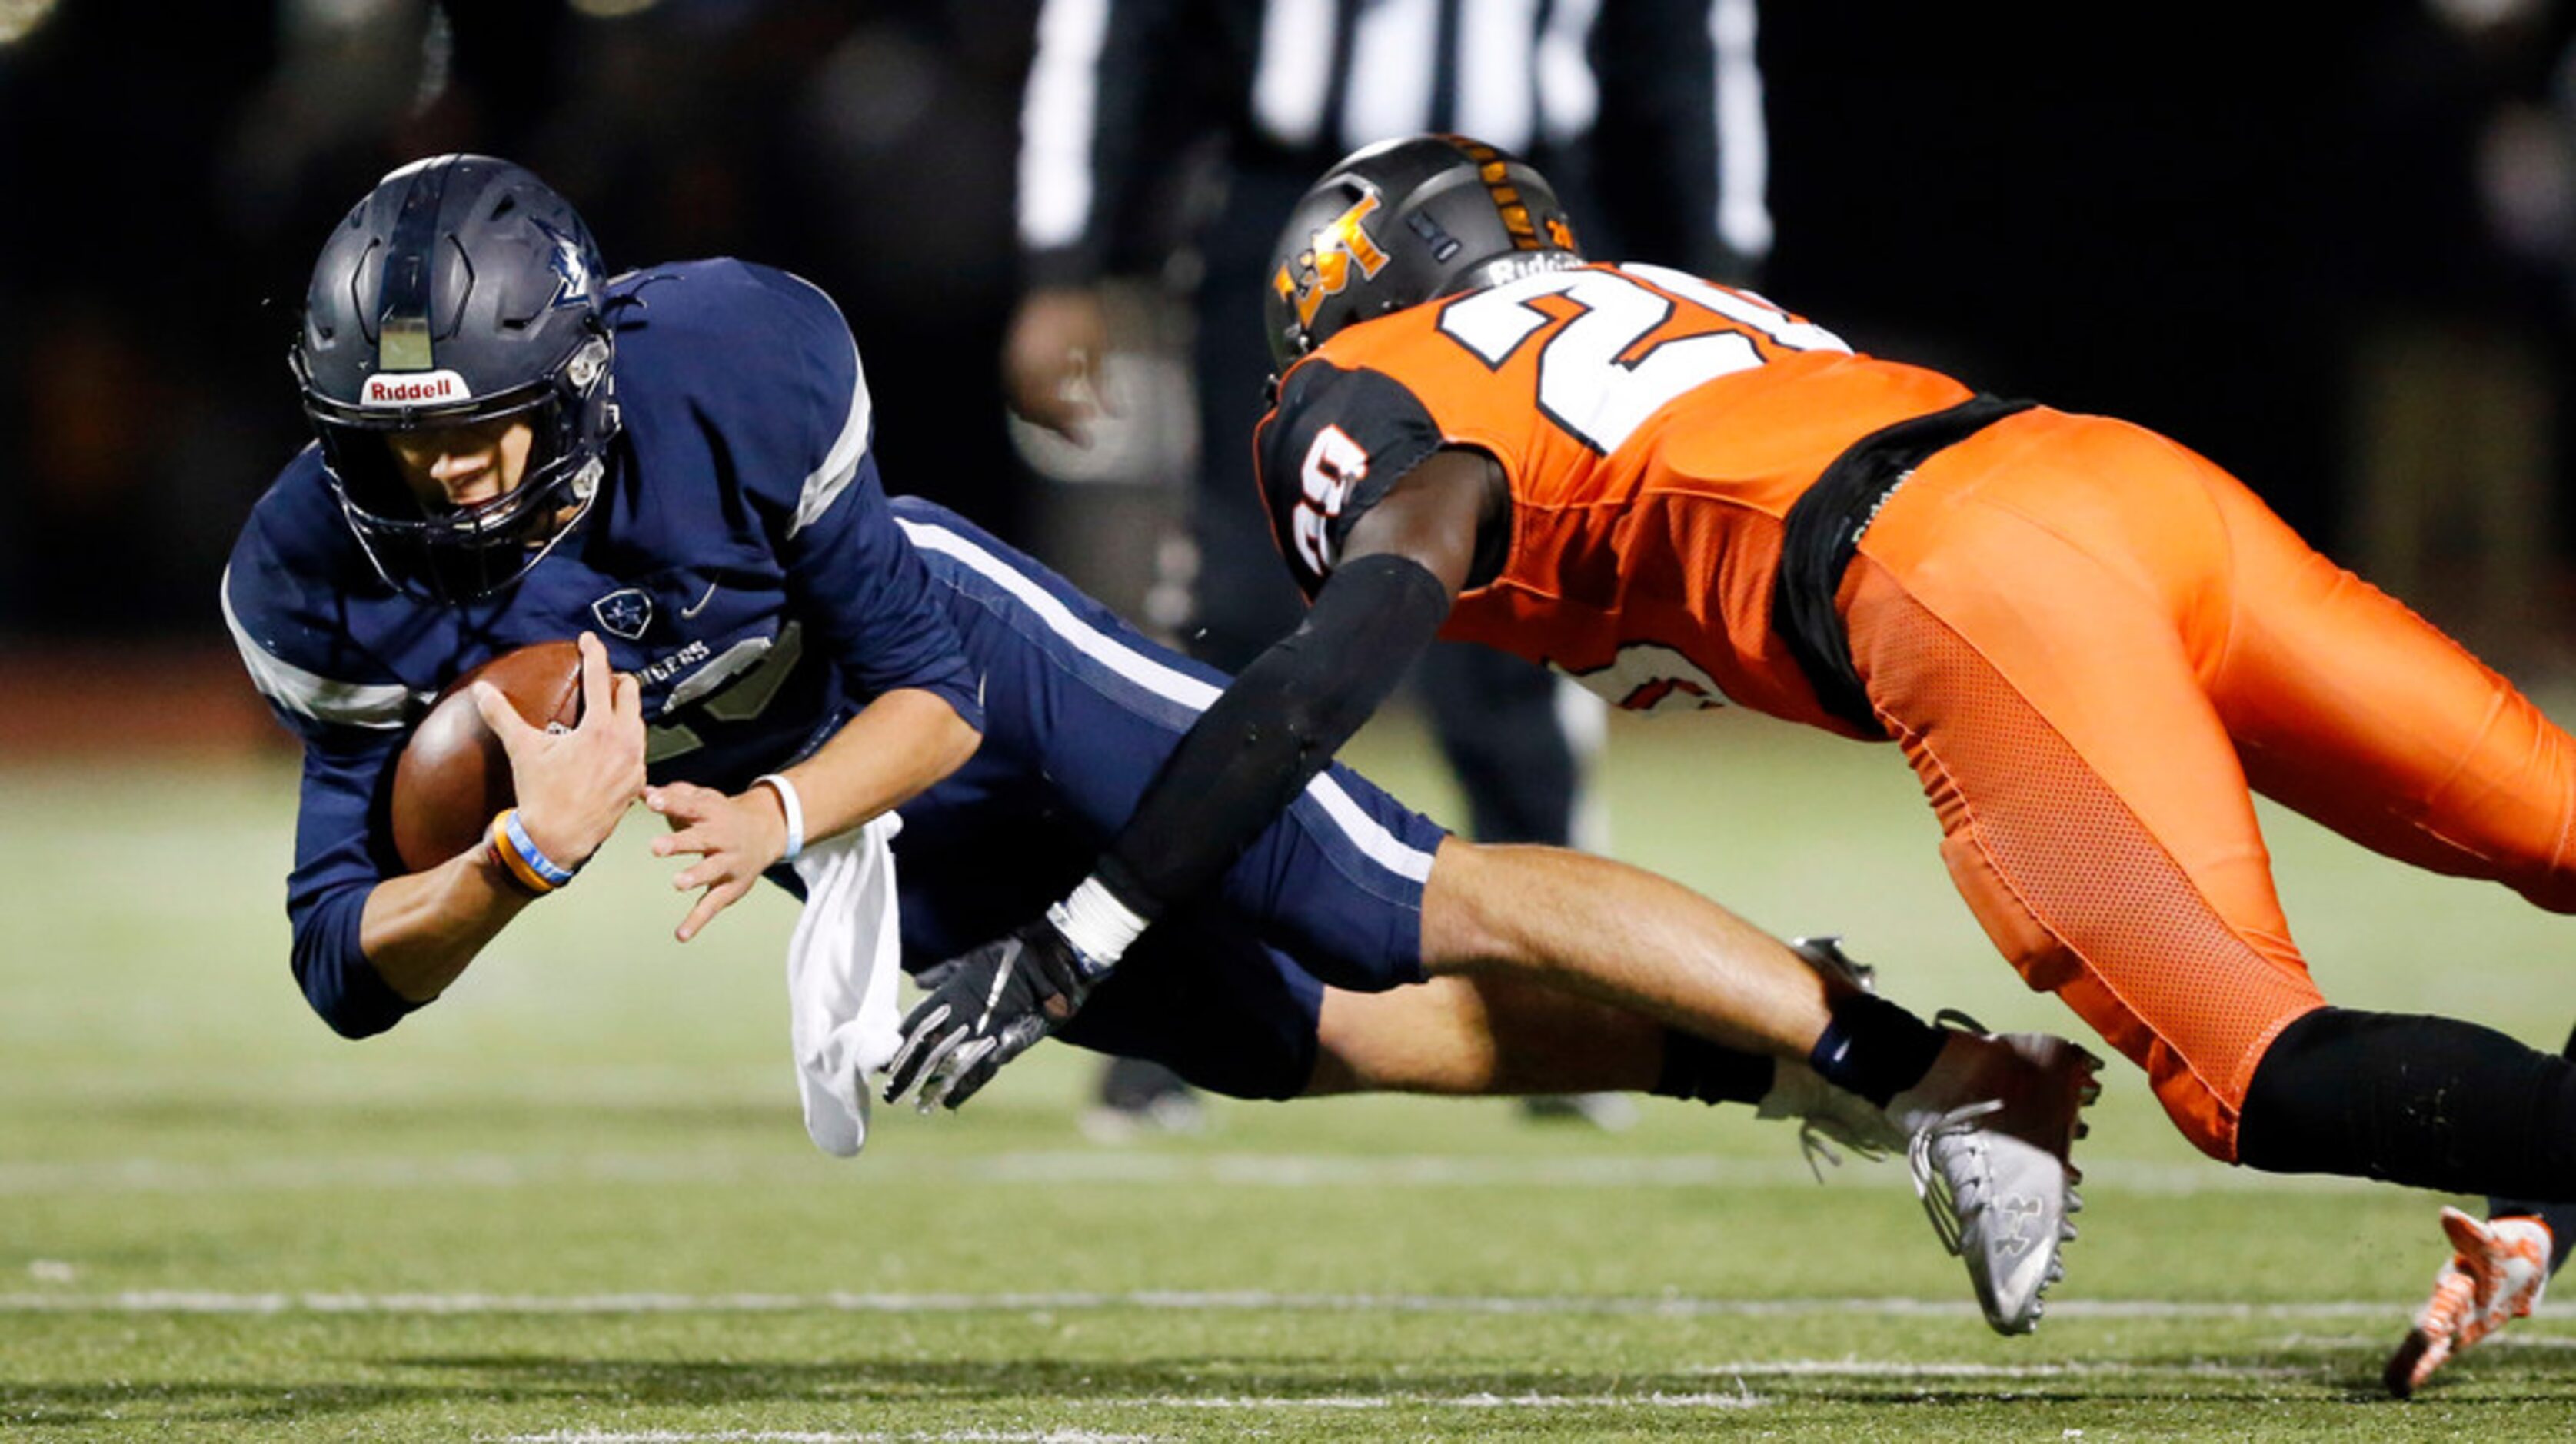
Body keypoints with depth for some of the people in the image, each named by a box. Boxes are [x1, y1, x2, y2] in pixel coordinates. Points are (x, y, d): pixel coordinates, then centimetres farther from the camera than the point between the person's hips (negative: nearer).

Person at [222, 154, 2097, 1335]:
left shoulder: (729, 375, -34)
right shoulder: (329, 582, -24)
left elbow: (932, 693, -22)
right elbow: (351, 966, -20)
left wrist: (772, 809, -42)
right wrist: (525, 860, -41)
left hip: (979, 682, -4)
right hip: (896, 879, 4)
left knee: (1428, 917, -13)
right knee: (1332, 1041, 10)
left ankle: (1924, 1069, -4)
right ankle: (1773, 1063, 23)